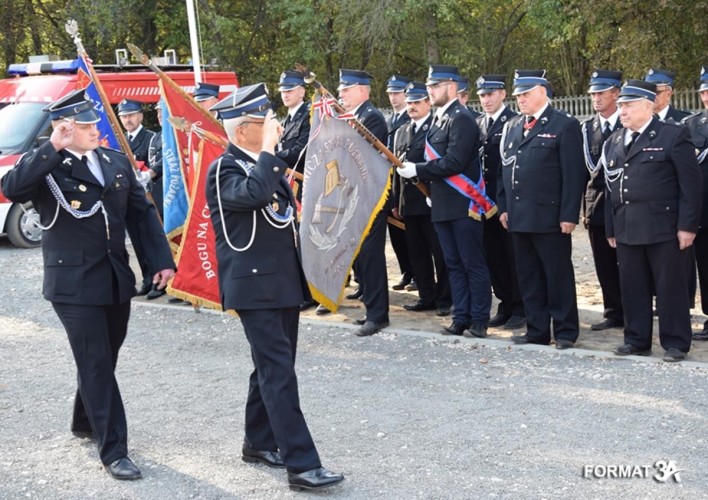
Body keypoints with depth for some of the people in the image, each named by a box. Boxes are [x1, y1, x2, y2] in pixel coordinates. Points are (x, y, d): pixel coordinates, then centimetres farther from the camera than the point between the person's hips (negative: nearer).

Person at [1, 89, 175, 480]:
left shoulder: (116, 161, 8)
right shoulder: (45, 168, -9)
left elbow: (141, 213, 10)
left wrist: (162, 259, 3)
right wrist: (52, 148, -29)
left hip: (117, 279, 6)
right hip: (74, 283, -6)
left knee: (103, 360, 19)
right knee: (96, 366, -3)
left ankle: (84, 421, 42)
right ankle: (113, 451, 4)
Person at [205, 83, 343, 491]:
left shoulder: (267, 164, 14)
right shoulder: (224, 170, -11)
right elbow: (254, 194, -33)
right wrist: (269, 148, -24)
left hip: (285, 281, 9)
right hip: (256, 285, -9)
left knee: (273, 369, 17)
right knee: (279, 374, -11)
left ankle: (259, 442, 32)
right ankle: (302, 464, -12)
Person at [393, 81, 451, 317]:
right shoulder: (401, 132, 17)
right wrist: (396, 200, 13)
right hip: (409, 202, 7)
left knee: (439, 252, 0)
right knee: (417, 253, 10)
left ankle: (444, 299, 7)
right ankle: (426, 297, 19)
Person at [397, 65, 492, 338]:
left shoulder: (461, 119, -13)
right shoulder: (439, 119, 15)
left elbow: (454, 162, -21)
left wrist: (416, 170, -17)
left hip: (464, 204, -9)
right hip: (443, 204, 9)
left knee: (474, 263, -1)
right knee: (454, 264, 12)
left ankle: (479, 319, 5)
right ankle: (461, 318, 18)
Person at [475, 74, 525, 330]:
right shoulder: (477, 124, 12)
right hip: (485, 201, 6)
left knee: (514, 256, 2)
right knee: (494, 256, 10)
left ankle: (520, 309, 11)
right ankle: (505, 305, 21)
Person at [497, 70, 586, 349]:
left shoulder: (565, 126, -4)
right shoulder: (511, 127, 15)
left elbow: (573, 175, -9)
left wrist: (569, 215, -14)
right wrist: (503, 207, 11)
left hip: (549, 217, -6)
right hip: (518, 218, 7)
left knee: (558, 276, 1)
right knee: (528, 277, 11)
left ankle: (565, 332, 10)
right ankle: (537, 331, 19)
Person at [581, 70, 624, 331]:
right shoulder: (586, 127, 8)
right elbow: (584, 169, 8)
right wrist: (584, 207, 4)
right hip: (596, 206, 4)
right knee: (605, 266, 8)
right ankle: (614, 314, 17)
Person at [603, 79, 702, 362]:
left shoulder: (673, 135, -3)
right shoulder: (614, 142, 15)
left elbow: (691, 185, -6)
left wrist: (687, 226, -12)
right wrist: (611, 228, 11)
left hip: (664, 229, -5)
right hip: (627, 230, 6)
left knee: (670, 288, 1)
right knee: (632, 289, 9)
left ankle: (675, 344, 10)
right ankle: (637, 341, 19)